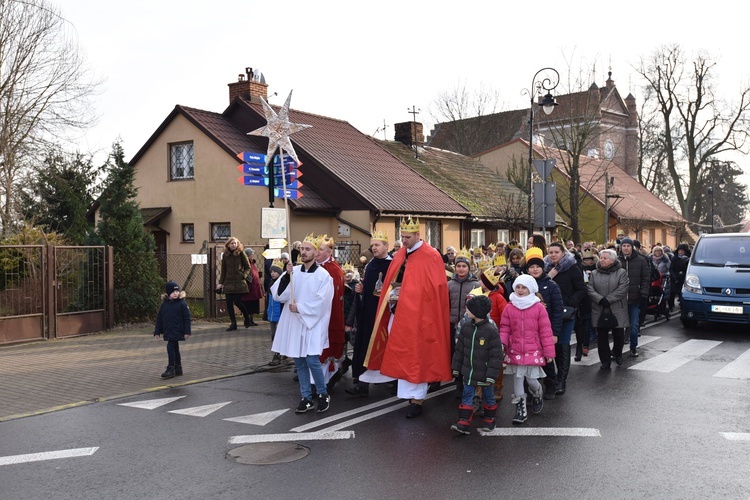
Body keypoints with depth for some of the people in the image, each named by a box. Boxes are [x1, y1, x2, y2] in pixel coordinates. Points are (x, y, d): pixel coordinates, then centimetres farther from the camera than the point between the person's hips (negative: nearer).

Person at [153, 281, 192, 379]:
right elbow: (159, 318, 10)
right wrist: (157, 332, 8)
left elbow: (187, 318, -8)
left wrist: (187, 332, -12)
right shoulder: (164, 304, 5)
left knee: (170, 347, -14)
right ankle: (178, 369, 24)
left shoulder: (182, 303, -8)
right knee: (175, 349, 14)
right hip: (168, 332, 6)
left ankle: (171, 369, -7)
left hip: (177, 331, -6)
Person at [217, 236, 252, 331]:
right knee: (229, 303, 0)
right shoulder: (225, 255, 7)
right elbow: (223, 270, 12)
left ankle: (247, 317, 18)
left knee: (237, 301, -9)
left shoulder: (241, 253, -1)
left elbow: (248, 267, 3)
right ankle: (233, 323, 9)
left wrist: (244, 275, -13)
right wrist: (221, 282, 8)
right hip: (228, 283, 3)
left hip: (239, 282, -3)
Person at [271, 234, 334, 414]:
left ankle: (323, 394, 13)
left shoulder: (323, 275, -7)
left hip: (313, 324, -4)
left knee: (312, 360, -9)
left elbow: (321, 302, -12)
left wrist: (299, 308, -11)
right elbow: (278, 295, -4)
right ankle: (307, 398, 19)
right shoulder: (293, 271, 5)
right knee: (299, 361, 7)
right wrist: (287, 275, -15)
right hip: (294, 324, 5)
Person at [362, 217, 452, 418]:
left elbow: (434, 287, -14)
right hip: (398, 311, 7)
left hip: (418, 313, -7)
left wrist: (406, 292, -14)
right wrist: (392, 295, -4)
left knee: (416, 355, -3)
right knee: (400, 353, 11)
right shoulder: (400, 255, 12)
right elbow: (391, 281, 17)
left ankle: (417, 398, 5)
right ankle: (410, 393, 23)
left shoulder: (430, 257, -10)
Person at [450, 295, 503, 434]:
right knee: (467, 396, 4)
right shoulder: (466, 327, -1)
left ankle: (489, 420, 32)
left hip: (484, 372, -5)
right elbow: (459, 349, 8)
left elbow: (496, 355, -16)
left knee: (488, 395, 13)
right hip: (468, 371, 5)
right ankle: (464, 423, 7)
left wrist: (491, 375, -17)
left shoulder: (491, 330, -19)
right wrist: (456, 368, 8)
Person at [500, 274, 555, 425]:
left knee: (531, 379, 0)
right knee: (517, 379, 3)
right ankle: (520, 409, 13)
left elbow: (545, 331, -3)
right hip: (515, 351, 2)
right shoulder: (509, 308, 1)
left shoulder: (538, 308, -5)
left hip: (533, 351, -2)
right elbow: (505, 329, 4)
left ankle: (537, 394, 36)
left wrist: (549, 351, -2)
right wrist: (501, 343, -13)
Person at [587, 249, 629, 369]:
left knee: (619, 335, 6)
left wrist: (608, 299, -19)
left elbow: (622, 288, -13)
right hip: (599, 311, 2)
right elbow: (590, 289, -1)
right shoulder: (594, 273, 9)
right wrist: (600, 299, -17)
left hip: (617, 310, -2)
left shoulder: (621, 272, -1)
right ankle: (605, 360, 12)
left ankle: (617, 354, 34)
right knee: (602, 336, 3)